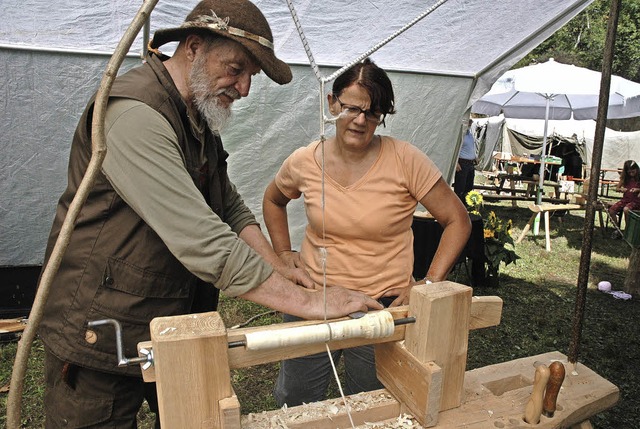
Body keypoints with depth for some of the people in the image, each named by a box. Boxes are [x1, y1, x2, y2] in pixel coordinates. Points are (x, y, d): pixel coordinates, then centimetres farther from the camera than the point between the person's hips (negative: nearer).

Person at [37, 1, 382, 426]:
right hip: (101, 339, -8)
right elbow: (204, 244, -32)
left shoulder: (200, 117, 8)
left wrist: (278, 269, -1)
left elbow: (231, 208, 13)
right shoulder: (135, 115, -25)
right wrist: (309, 302, -27)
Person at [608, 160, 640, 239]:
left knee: (626, 210, -35)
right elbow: (617, 188, 11)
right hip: (625, 199, 5)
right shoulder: (625, 178, 8)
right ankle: (617, 230, -2)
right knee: (611, 210, -18)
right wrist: (621, 189, -11)